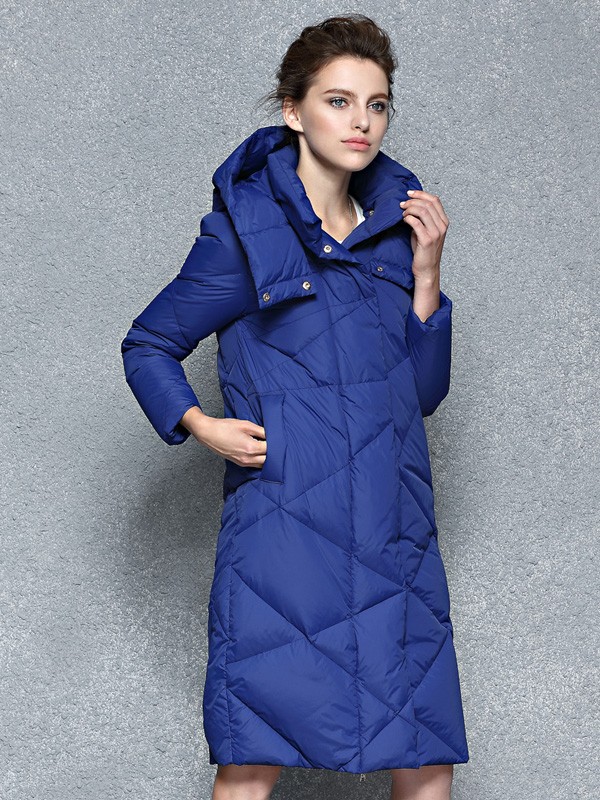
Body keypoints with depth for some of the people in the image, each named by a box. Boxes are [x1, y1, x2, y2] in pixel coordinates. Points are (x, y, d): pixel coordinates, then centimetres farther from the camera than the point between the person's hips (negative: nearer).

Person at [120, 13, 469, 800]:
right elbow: (148, 345, 8)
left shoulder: (394, 228, 13)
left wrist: (425, 274, 4)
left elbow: (423, 392, 15)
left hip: (396, 530, 5)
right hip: (283, 521, -4)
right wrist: (202, 425, -8)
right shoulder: (246, 230, 0)